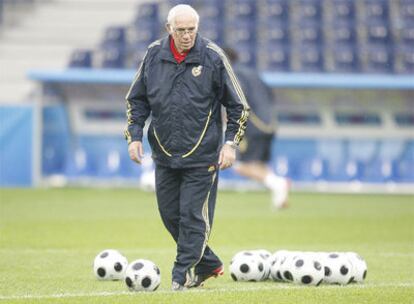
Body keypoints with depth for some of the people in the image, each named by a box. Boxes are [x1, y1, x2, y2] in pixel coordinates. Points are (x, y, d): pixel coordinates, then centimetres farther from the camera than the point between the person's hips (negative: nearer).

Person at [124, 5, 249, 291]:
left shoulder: (213, 57, -7)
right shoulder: (154, 55, 2)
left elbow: (238, 105, -1)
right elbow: (137, 100, 13)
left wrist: (231, 143, -8)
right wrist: (135, 136, 4)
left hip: (201, 156, -4)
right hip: (164, 153, 4)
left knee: (192, 215, -6)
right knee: (170, 214, 8)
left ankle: (183, 274, 3)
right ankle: (209, 264, 23)